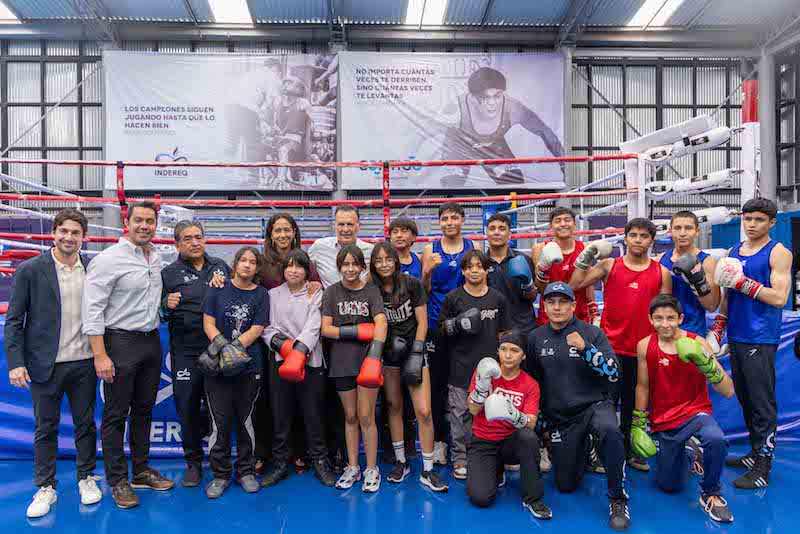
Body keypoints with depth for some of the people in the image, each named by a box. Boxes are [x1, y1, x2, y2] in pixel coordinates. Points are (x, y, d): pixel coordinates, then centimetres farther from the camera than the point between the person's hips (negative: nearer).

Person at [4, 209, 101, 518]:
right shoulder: (29, 270, -5)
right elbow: (14, 320, -4)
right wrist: (15, 362, -10)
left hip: (84, 363, 2)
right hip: (46, 365, -2)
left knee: (86, 424, 12)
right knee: (45, 428, 11)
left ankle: (86, 478, 29)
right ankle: (46, 488, 25)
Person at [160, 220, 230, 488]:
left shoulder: (221, 266, 10)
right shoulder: (169, 273, 3)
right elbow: (158, 313, 4)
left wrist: (224, 284, -2)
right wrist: (167, 304, -19)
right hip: (186, 352, -1)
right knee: (187, 407, 5)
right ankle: (193, 462, 23)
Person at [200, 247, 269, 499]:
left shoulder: (261, 294, 3)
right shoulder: (218, 289, 4)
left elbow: (256, 330, -4)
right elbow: (208, 322, 0)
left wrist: (234, 349, -16)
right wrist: (223, 347, -15)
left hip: (249, 366, 0)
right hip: (218, 367, 0)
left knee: (245, 419, 10)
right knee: (220, 420, 2)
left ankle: (246, 471, 23)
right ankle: (220, 475, 16)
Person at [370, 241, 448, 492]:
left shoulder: (412, 284, -8)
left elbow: (422, 322, -5)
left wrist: (416, 355, -10)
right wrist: (390, 338, -11)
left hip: (414, 349, -2)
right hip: (389, 353, 2)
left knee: (424, 412, -7)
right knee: (394, 406, 8)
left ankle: (427, 471, 6)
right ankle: (400, 462, 25)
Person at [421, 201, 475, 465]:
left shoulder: (473, 248, 6)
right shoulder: (431, 250, 5)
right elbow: (424, 291, 4)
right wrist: (428, 271, -15)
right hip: (436, 323, 0)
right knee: (437, 382, 3)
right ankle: (439, 440, 17)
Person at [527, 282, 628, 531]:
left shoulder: (591, 332, -9)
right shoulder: (535, 338, 0)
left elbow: (613, 374, -17)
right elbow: (532, 380, 12)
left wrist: (585, 348, -31)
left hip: (595, 405, -3)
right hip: (560, 418, 3)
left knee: (609, 431, -39)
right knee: (565, 486, 8)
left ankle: (617, 498, -16)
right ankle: (580, 446, 38)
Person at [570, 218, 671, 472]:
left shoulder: (662, 273, 6)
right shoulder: (609, 265, 2)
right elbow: (575, 285, -6)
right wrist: (586, 256, -7)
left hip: (642, 348, 2)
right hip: (610, 345, -2)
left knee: (634, 403, 14)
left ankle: (628, 451, 29)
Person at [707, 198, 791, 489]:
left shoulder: (778, 252, -4)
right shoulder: (733, 252, 14)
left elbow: (779, 298, -13)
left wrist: (742, 281, -18)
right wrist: (715, 332, 12)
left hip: (761, 340, -7)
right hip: (736, 337, 7)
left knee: (762, 403, -3)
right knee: (745, 398, 14)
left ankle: (763, 467, 5)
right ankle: (755, 452, 26)